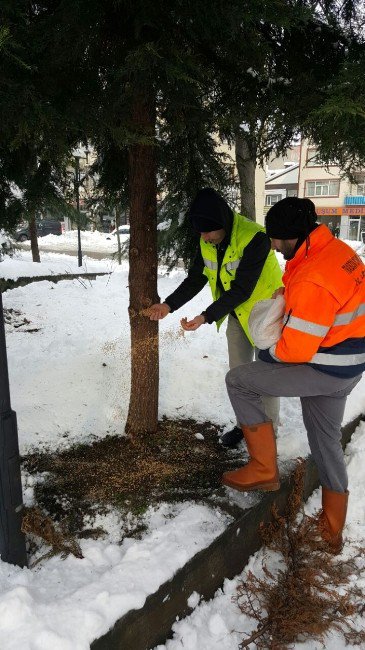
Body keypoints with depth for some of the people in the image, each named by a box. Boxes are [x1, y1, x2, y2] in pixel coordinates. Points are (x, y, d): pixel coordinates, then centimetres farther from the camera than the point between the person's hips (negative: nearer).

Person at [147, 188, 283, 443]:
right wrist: (169, 305, -16)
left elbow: (241, 289, -32)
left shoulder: (254, 238, -30)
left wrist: (206, 317, -36)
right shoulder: (207, 243, -8)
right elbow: (195, 280, -2)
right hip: (237, 315, 7)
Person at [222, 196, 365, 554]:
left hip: (323, 370, -10)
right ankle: (332, 530, 37)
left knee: (238, 380, -2)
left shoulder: (312, 279, -27)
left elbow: (297, 348, -24)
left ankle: (264, 469, 8)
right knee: (326, 440, 22)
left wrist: (268, 353, -5)